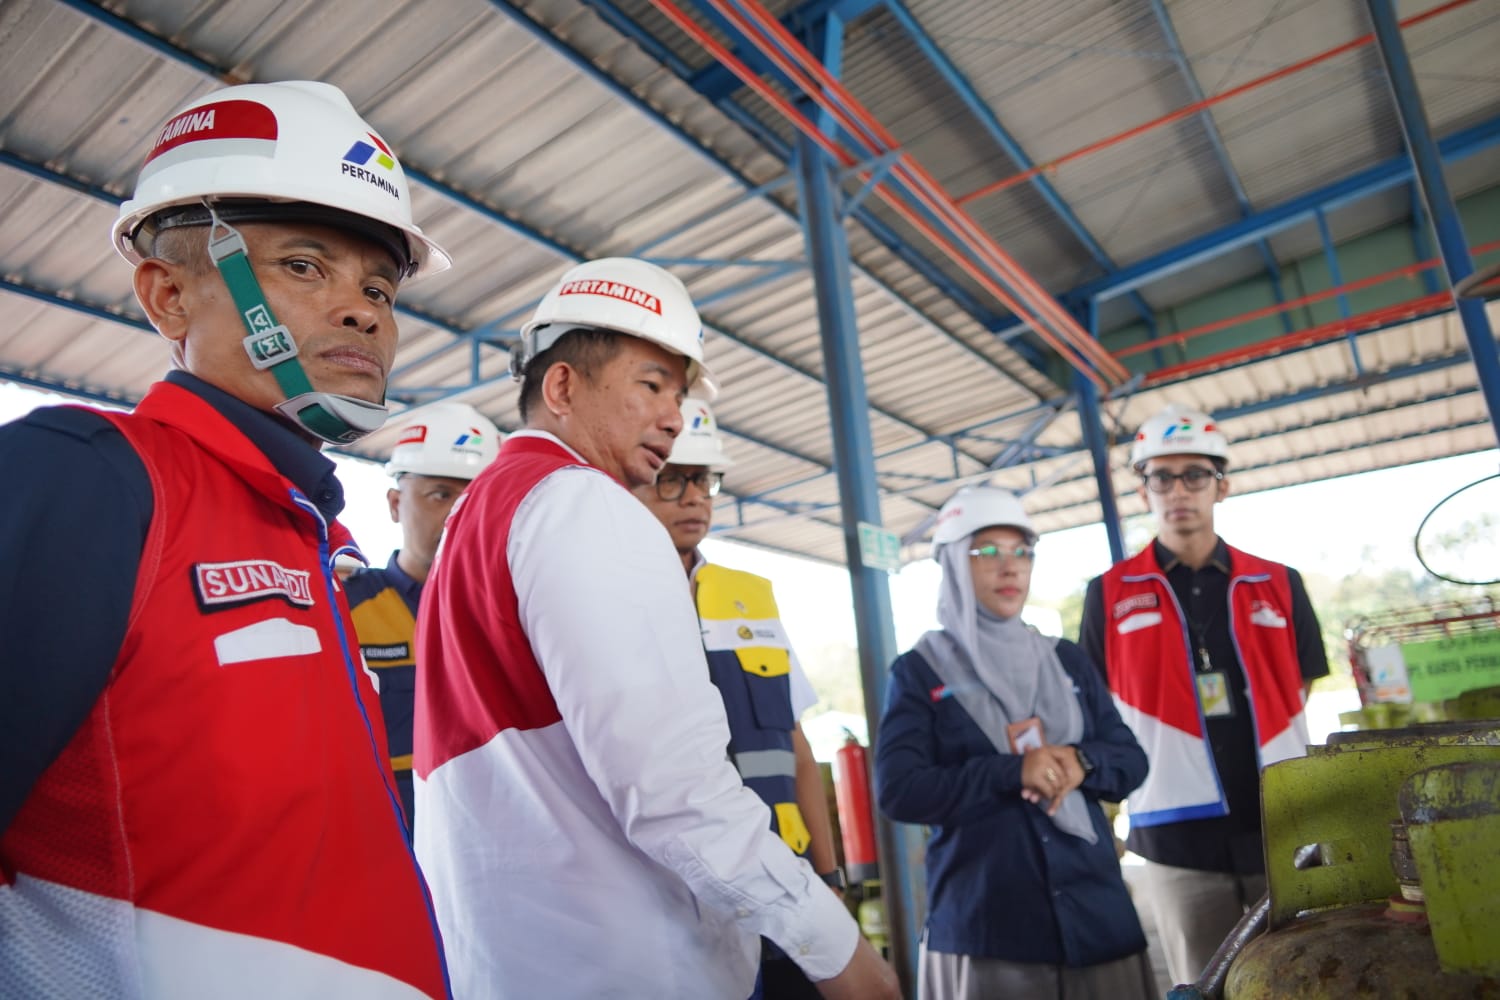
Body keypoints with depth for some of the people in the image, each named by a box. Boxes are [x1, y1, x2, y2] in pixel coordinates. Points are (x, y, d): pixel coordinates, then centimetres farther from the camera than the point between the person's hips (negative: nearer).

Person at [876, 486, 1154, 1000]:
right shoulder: (919, 670, -2)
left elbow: (1132, 761, 9)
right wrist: (1012, 773, -20)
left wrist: (1082, 763, -13)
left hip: (1094, 906, 4)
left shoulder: (1066, 659, 11)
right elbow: (898, 791, -11)